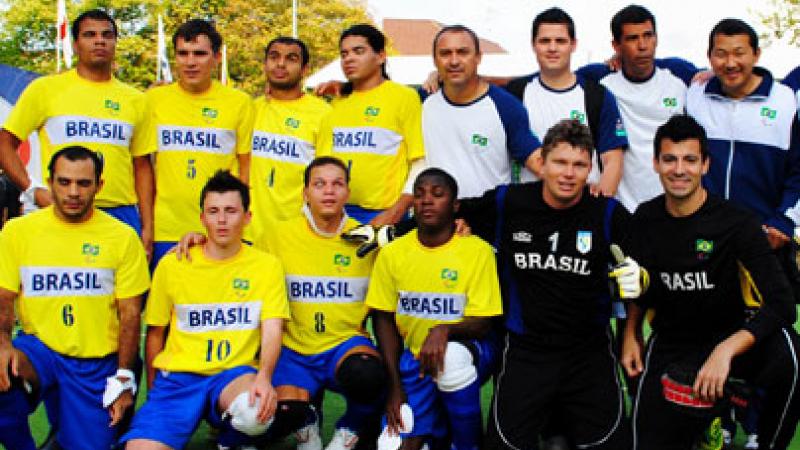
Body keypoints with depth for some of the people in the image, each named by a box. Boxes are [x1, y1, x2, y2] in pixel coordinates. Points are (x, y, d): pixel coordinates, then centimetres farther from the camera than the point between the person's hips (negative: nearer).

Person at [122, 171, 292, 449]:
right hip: (177, 376, 0)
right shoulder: (171, 265, 5)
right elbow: (155, 333, 14)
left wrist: (264, 378, -23)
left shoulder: (267, 265, 3)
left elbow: (272, 330, -5)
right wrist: (153, 392, 13)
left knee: (257, 410, -35)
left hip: (235, 374, 0)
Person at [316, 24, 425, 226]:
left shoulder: (405, 97, -1)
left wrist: (395, 213, -15)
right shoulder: (337, 103, 15)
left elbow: (421, 163, -6)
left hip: (383, 215, -4)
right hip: (335, 215, 5)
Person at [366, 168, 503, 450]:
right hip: (414, 358, 2)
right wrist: (395, 386, -3)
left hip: (466, 349, -2)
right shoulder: (392, 253, -2)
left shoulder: (477, 251, -11)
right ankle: (434, 423, 20)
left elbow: (482, 324, -11)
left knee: (452, 359, -38)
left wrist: (444, 330, -33)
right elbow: (383, 320, 3)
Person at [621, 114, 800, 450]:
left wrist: (725, 350, -33)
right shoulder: (646, 218, -1)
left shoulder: (737, 223, -15)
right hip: (669, 345, 3)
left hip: (730, 335, -3)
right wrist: (631, 334, 6)